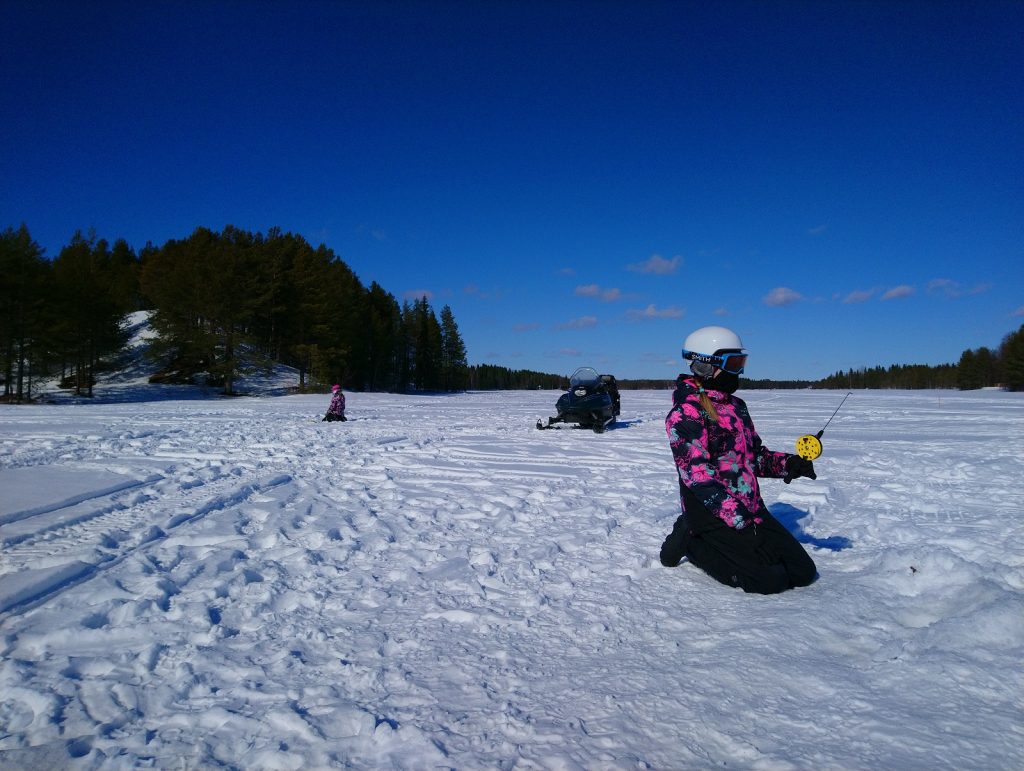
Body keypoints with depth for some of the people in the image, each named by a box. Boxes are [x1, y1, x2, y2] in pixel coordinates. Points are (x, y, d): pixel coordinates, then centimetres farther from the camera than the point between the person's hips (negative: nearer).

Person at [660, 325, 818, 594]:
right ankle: (691, 543, 4)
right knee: (770, 580, -13)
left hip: (751, 508, 9)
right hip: (714, 514, -8)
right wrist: (736, 516, -25)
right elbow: (697, 474, -21)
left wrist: (788, 464, -1)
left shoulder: (736, 405, 14)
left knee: (803, 572, 4)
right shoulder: (685, 413, -14)